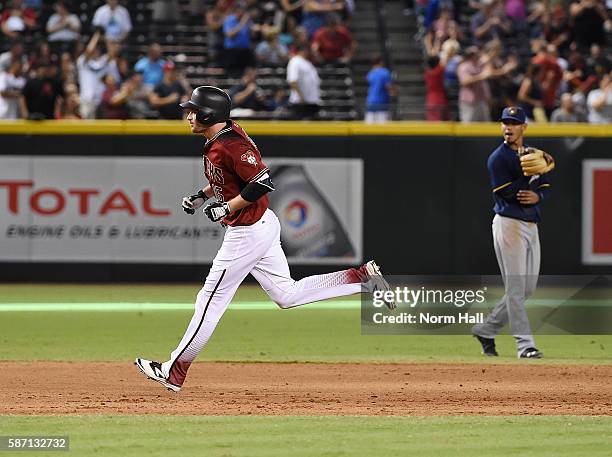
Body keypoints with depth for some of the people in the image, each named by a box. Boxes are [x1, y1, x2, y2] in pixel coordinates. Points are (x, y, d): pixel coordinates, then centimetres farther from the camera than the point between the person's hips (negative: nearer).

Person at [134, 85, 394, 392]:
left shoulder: (230, 145, -23)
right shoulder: (218, 139, 8)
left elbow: (263, 182, -28)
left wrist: (226, 208, -22)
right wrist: (202, 195, 13)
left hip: (247, 233, -10)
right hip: (263, 225, 10)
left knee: (211, 301, -2)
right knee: (287, 295, 14)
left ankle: (174, 372, 6)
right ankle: (363, 278, 10)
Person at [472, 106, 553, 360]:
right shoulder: (498, 158, -7)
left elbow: (546, 187, 12)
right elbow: (509, 192, -16)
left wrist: (538, 196, -10)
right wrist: (535, 174, -18)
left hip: (531, 224, 8)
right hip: (509, 223, -8)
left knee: (528, 288, 11)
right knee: (516, 288, -8)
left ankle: (486, 329, 23)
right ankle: (525, 345, -8)